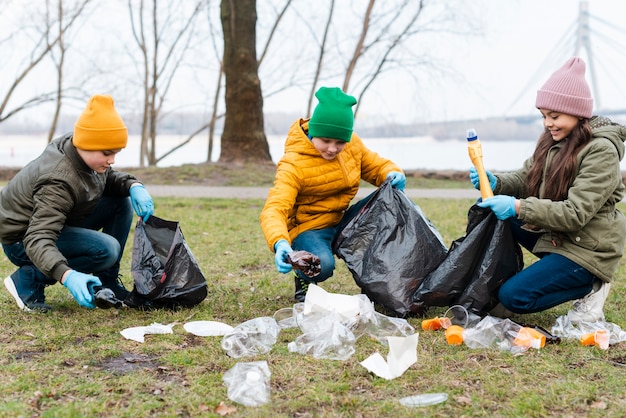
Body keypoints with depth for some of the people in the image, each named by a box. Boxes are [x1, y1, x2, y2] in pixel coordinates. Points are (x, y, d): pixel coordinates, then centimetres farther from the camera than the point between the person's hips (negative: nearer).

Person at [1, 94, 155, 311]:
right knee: (106, 249, -29)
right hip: (22, 240, -9)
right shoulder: (59, 181, -35)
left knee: (122, 202, -3)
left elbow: (108, 179, 9)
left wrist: (133, 186, -14)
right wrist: (67, 275, -59)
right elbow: (37, 239, -43)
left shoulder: (72, 145, -10)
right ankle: (28, 279, -13)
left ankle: (107, 283, 4)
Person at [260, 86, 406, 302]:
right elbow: (274, 210, -33)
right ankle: (304, 280, 1)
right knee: (322, 265, -39)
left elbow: (374, 165, 11)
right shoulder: (293, 165, -23)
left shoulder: (352, 145, -4)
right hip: (309, 229, -6)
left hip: (342, 222, 6)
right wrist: (280, 244, -54)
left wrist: (392, 174, -15)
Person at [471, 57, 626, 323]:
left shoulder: (601, 151, -21)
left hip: (587, 248, -8)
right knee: (493, 212, -1)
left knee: (513, 297, -17)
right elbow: (524, 179, 6)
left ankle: (590, 288, -1)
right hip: (554, 235, 9)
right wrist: (495, 183, -16)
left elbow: (576, 213, -27)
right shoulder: (552, 141, 4)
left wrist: (518, 207, -34)